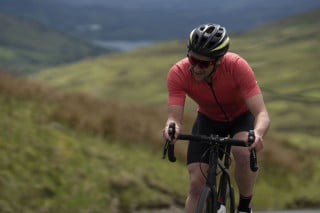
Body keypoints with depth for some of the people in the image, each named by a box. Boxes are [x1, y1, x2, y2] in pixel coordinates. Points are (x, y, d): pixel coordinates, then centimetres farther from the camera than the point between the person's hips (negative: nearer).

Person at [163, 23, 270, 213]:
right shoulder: (178, 74, -31)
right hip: (208, 119, 2)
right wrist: (172, 129, -59)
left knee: (243, 153, -33)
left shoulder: (237, 66, -36)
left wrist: (258, 134, -62)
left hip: (242, 116, -2)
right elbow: (174, 117, -34)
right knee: (196, 183, -11)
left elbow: (262, 114, -39)